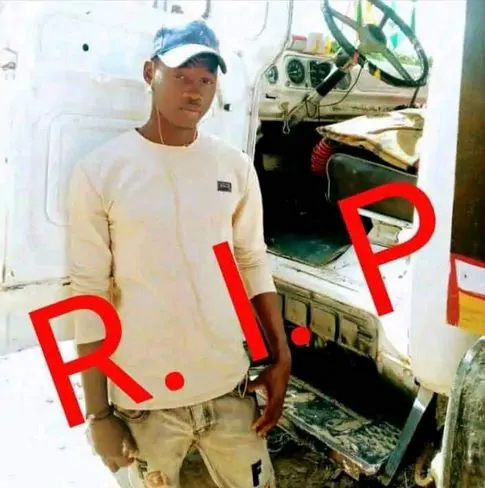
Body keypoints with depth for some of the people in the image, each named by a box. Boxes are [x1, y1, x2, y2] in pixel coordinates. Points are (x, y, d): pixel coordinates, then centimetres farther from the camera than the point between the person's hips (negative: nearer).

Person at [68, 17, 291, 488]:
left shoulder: (235, 166, 0)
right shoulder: (99, 172, -10)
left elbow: (254, 265, 8)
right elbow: (89, 296, -8)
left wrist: (282, 358, 4)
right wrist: (98, 411, -6)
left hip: (229, 386, 3)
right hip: (143, 399, -3)